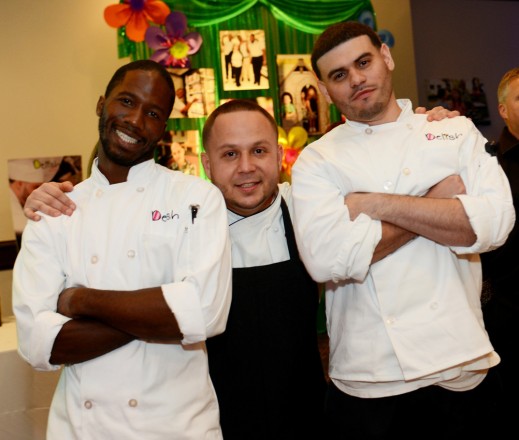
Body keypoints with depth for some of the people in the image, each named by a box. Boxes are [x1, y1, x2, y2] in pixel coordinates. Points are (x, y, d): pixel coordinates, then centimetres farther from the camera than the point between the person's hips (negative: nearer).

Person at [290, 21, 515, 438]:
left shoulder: (457, 132, 6)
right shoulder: (316, 161, 0)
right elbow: (326, 258, -18)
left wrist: (375, 204, -14)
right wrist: (439, 200, -11)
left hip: (462, 364, 2)